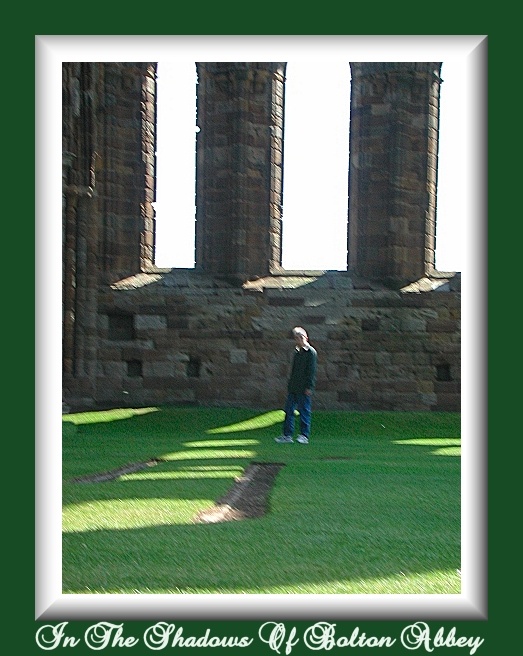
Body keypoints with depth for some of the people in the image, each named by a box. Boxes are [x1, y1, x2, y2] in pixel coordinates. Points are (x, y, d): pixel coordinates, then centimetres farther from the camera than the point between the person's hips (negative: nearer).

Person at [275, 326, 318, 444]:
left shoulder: (311, 352, -8)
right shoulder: (297, 351, 15)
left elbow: (312, 371, -12)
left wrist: (309, 387, -16)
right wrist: (290, 384, 17)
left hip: (304, 389, -8)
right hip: (293, 388, 8)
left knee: (304, 412, -2)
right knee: (289, 410, 6)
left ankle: (304, 436, 5)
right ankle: (287, 435, 10)